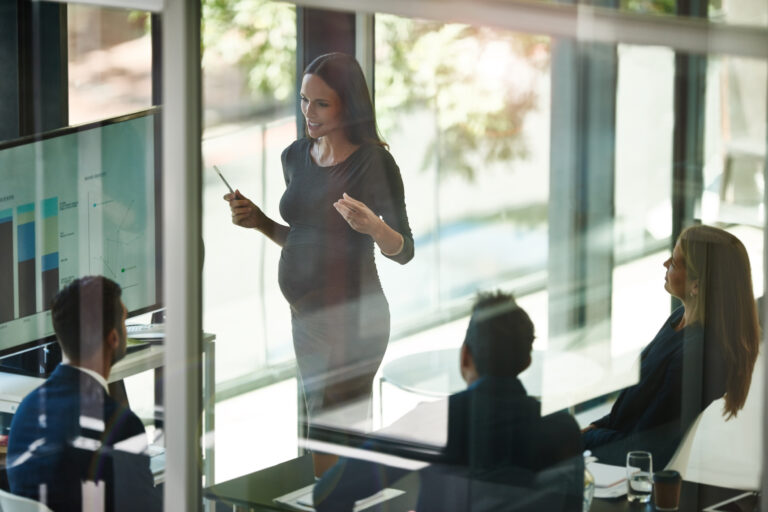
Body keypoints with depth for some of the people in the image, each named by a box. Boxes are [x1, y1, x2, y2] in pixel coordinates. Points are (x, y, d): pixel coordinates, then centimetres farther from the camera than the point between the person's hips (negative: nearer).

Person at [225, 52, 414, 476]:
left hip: (352, 321, -7)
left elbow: (403, 251, -13)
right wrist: (258, 221, 2)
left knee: (328, 460, -6)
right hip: (305, 315, 7)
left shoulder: (374, 163, -13)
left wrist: (373, 226, -33)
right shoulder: (296, 156, 9)